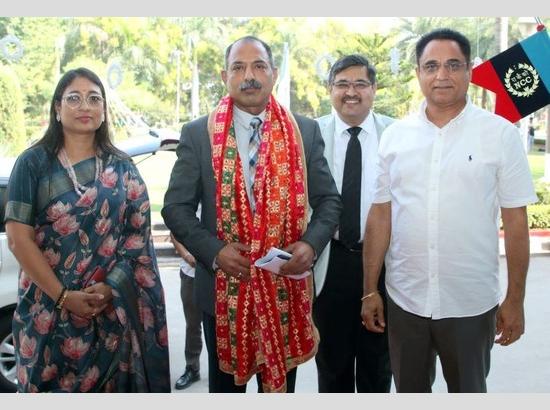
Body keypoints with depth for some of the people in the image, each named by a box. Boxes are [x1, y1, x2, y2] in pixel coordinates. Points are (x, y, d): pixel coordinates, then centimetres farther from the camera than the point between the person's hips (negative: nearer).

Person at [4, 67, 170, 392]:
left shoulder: (122, 167, 5)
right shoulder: (33, 163, -1)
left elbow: (138, 233, 0)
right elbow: (19, 239, -7)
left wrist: (109, 287, -13)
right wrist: (63, 296, -13)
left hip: (112, 307, 2)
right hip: (49, 305, -1)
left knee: (108, 385, 11)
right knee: (51, 384, 9)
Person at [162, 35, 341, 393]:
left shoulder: (305, 131, 0)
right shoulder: (198, 134, -3)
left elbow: (329, 200, 3)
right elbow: (176, 207, -3)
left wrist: (311, 244, -15)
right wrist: (214, 251, -17)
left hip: (287, 287, 1)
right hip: (222, 287, 0)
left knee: (280, 383, 18)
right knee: (225, 383, 19)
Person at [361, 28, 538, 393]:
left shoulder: (501, 134, -6)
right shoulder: (395, 135, 1)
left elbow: (515, 222, -4)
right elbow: (380, 215, 4)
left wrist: (515, 300, -4)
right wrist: (370, 290, 4)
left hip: (471, 304, -2)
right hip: (404, 301, 2)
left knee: (469, 390, 15)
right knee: (409, 391, 18)